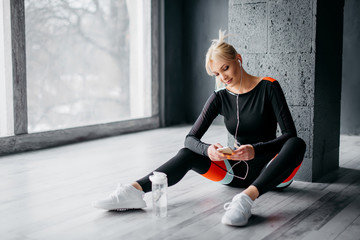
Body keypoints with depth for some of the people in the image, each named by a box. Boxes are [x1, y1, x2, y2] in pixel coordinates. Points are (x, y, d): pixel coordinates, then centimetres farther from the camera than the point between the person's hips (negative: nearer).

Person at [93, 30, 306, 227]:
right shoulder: (221, 98, 1)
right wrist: (208, 150, -30)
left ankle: (247, 198, -53)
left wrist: (254, 151, -35)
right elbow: (191, 138, -6)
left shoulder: (268, 87, -10)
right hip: (237, 172, 3)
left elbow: (289, 134, -16)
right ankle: (134, 191, -38)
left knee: (297, 144, -35)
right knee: (188, 154, -20)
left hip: (270, 171, -2)